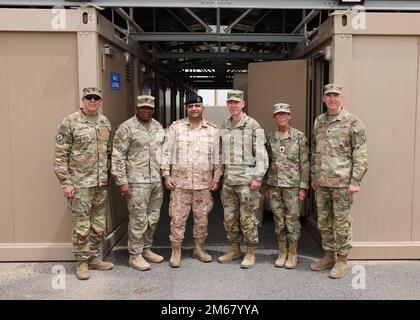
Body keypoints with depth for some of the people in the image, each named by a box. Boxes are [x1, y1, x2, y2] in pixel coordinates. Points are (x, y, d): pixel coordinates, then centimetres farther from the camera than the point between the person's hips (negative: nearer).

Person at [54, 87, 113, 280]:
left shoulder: (105, 123, 10)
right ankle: (82, 262, 17)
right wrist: (65, 183, -13)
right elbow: (60, 155, -9)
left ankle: (93, 257, 29)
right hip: (80, 184, -6)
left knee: (99, 226, 13)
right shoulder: (70, 123, -8)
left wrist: (109, 175, 12)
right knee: (82, 226, 1)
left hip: (102, 184, 6)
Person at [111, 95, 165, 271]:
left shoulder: (158, 126, 12)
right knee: (139, 220, -1)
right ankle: (135, 255, 14)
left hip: (157, 181, 7)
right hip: (137, 182, -6)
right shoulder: (127, 128, -9)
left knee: (153, 219, 14)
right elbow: (118, 156, -11)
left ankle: (146, 250, 29)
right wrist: (122, 181, -15)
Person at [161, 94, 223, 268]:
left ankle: (199, 248, 27)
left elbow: (217, 156, 8)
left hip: (204, 183, 2)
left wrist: (216, 177, 3)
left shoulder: (213, 130, 5)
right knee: (177, 218, 3)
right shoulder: (176, 127, 1)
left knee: (202, 217, 10)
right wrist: (166, 175, -4)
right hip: (180, 182, -1)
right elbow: (167, 152, 2)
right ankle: (176, 251, 16)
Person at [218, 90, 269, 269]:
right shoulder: (224, 126, 12)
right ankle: (234, 249, 25)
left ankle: (251, 252, 14)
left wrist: (258, 177, -14)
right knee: (229, 217, 11)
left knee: (247, 217, 0)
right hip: (228, 179, 6)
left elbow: (261, 153, -8)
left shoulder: (253, 125, -5)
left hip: (246, 179, -6)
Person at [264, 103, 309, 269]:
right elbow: (267, 162, 12)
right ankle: (282, 253, 21)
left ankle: (293, 254, 15)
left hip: (293, 184, -3)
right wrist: (267, 185, 9)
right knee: (279, 220, 8)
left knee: (292, 219, 1)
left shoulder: (299, 136, -3)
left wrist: (303, 186, -7)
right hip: (275, 184, 3)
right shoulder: (270, 137, 7)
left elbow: (304, 163, -3)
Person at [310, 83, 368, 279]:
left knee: (341, 223, 3)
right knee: (323, 222, 13)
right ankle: (329, 256, 27)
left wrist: (355, 181, -13)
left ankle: (342, 261, 16)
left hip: (342, 182, -6)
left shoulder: (352, 122, -5)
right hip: (321, 182, 6)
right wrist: (313, 177, 14)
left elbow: (361, 154, -8)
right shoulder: (318, 122, 12)